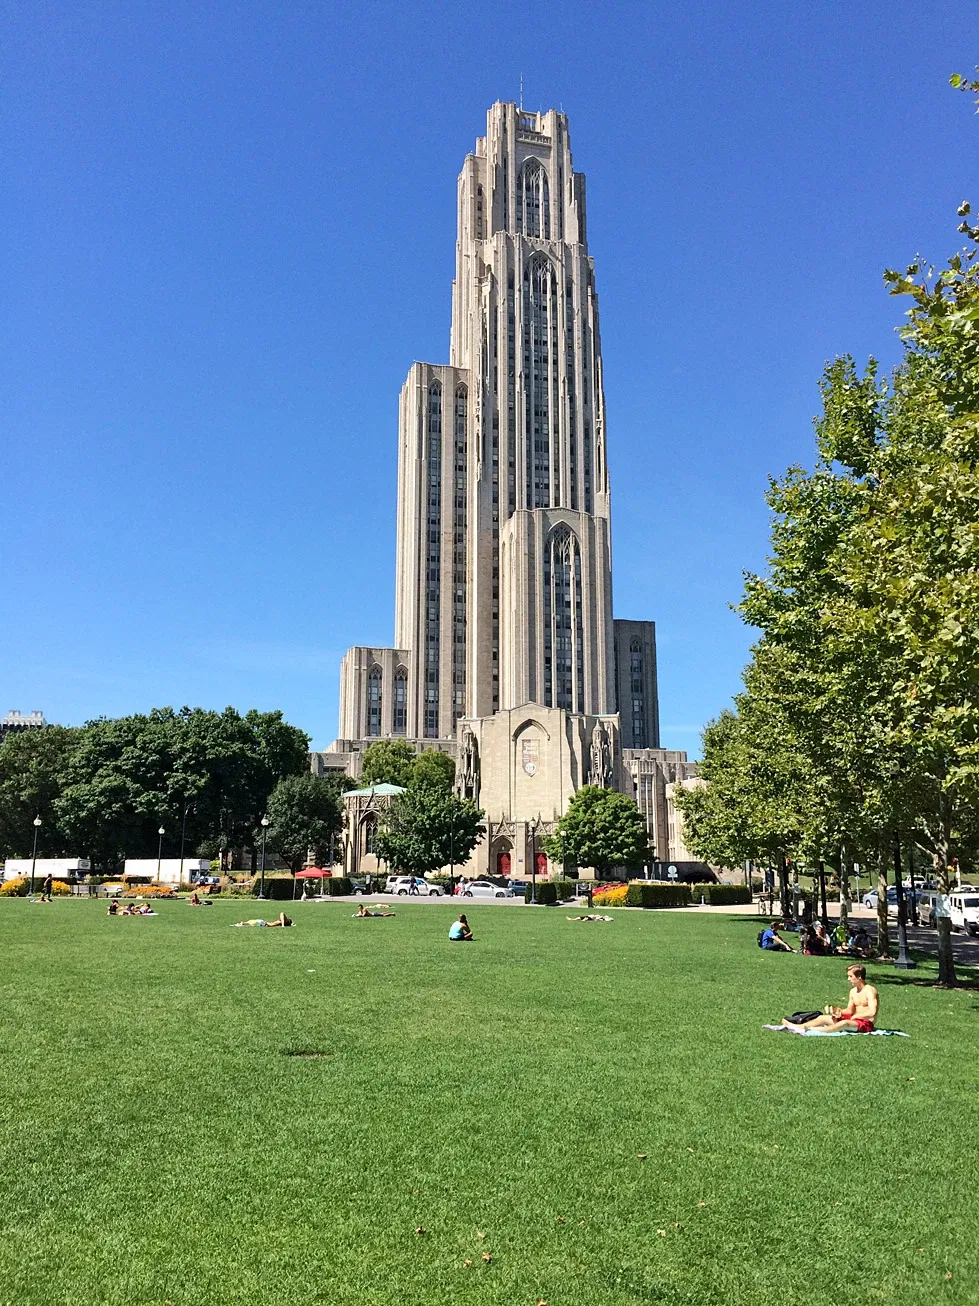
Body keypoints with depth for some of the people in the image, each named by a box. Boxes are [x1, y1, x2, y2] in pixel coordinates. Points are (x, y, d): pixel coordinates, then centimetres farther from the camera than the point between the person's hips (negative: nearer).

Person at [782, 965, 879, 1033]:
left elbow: (872, 1013, -23)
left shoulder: (870, 991, -12)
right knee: (823, 1018, -4)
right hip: (854, 1020, 9)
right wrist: (839, 1010, -1)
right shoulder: (853, 991, 14)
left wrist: (855, 1016, -15)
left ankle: (811, 1031, -56)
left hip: (866, 1024, -9)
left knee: (844, 1023, -39)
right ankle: (797, 1027, -20)